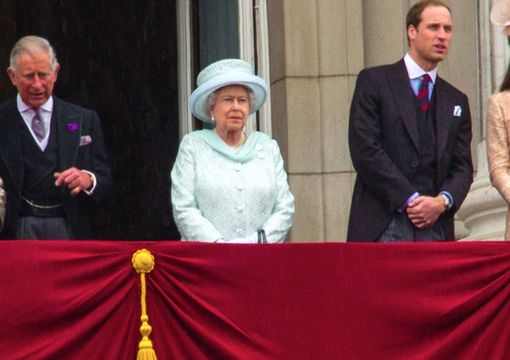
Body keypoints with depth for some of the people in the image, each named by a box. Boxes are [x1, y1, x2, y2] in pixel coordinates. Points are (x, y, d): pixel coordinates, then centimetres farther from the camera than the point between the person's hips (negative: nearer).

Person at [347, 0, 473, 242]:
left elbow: (463, 166, 14)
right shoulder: (373, 82, 5)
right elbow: (365, 151, -5)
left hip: (436, 229, 4)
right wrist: (409, 200, -11)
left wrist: (443, 201, -8)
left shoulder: (456, 101, 19)